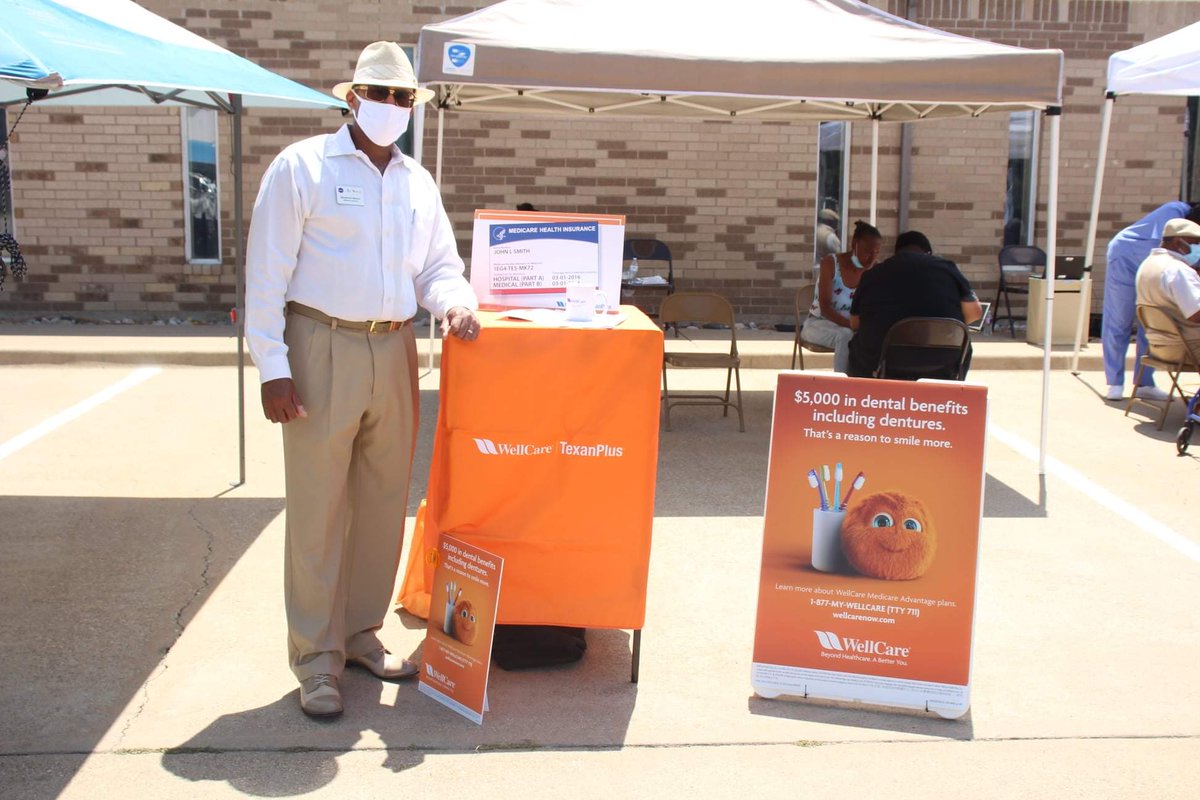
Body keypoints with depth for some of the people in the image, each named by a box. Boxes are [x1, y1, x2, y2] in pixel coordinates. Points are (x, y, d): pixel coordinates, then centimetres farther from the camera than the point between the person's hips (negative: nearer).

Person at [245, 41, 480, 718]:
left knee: (385, 503, 10)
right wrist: (272, 367, -13)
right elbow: (267, 274, -6)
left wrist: (454, 301, -6)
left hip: (394, 352, 6)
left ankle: (361, 635, 26)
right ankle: (317, 658, 10)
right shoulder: (303, 167, -3)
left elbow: (440, 265, 18)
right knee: (318, 509, -1)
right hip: (322, 349, -5)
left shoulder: (418, 182, 14)